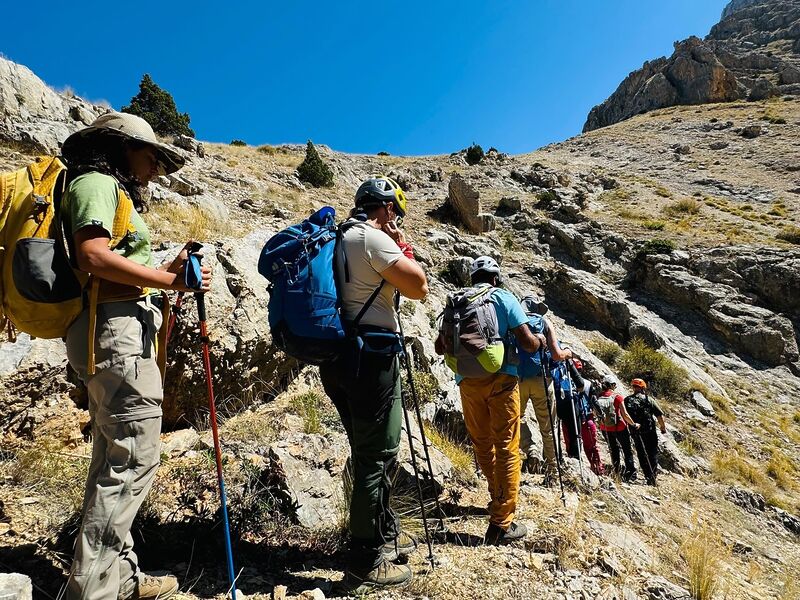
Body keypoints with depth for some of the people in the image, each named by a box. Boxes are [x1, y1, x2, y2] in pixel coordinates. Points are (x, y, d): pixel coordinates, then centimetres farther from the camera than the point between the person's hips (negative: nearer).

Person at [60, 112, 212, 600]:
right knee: (134, 457, -8)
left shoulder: (116, 192, 25)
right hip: (115, 328, -11)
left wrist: (170, 270, 9)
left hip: (120, 332, 11)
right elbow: (93, 256, -19)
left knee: (115, 459, 12)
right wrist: (170, 280, -16)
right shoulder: (97, 182, -2)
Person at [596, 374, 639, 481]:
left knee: (613, 448, 24)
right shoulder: (617, 397, -17)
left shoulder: (598, 398, -7)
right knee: (627, 450, 14)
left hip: (605, 429, 4)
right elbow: (625, 415, -17)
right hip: (619, 428, -4)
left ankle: (617, 467, 31)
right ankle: (630, 472, 18)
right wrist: (634, 424, -2)